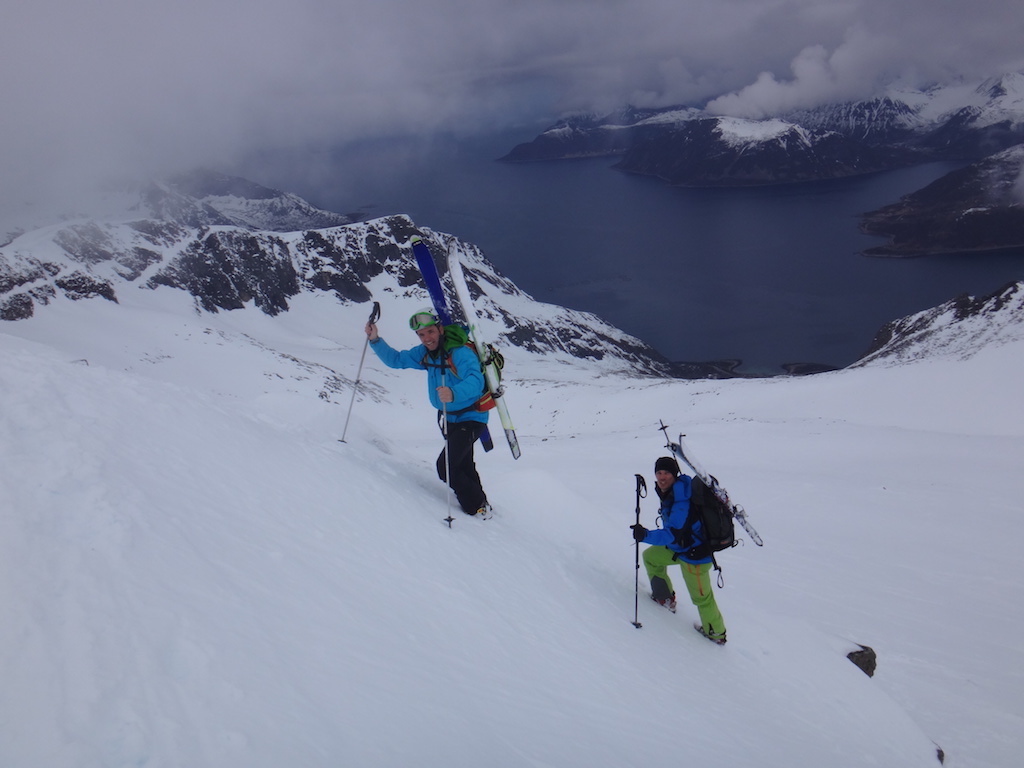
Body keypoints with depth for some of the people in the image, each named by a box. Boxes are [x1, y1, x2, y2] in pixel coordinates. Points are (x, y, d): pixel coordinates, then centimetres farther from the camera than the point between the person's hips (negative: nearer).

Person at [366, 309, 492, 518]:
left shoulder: (460, 353, -26)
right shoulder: (425, 353, -1)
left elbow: (475, 381, -40)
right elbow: (396, 360, 8)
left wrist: (454, 393, -58)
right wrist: (375, 340, -5)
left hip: (470, 419, -8)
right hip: (448, 418, 9)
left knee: (446, 466, -15)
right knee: (463, 465, 22)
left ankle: (479, 508, 4)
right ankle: (479, 503, 42)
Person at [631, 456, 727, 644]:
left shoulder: (681, 502, -33)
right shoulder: (670, 492, -4)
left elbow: (674, 534, -37)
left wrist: (646, 535, -47)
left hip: (694, 555, -10)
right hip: (679, 546, 10)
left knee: (701, 597, 6)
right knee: (650, 556, 21)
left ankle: (716, 633, 29)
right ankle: (665, 598, 36)